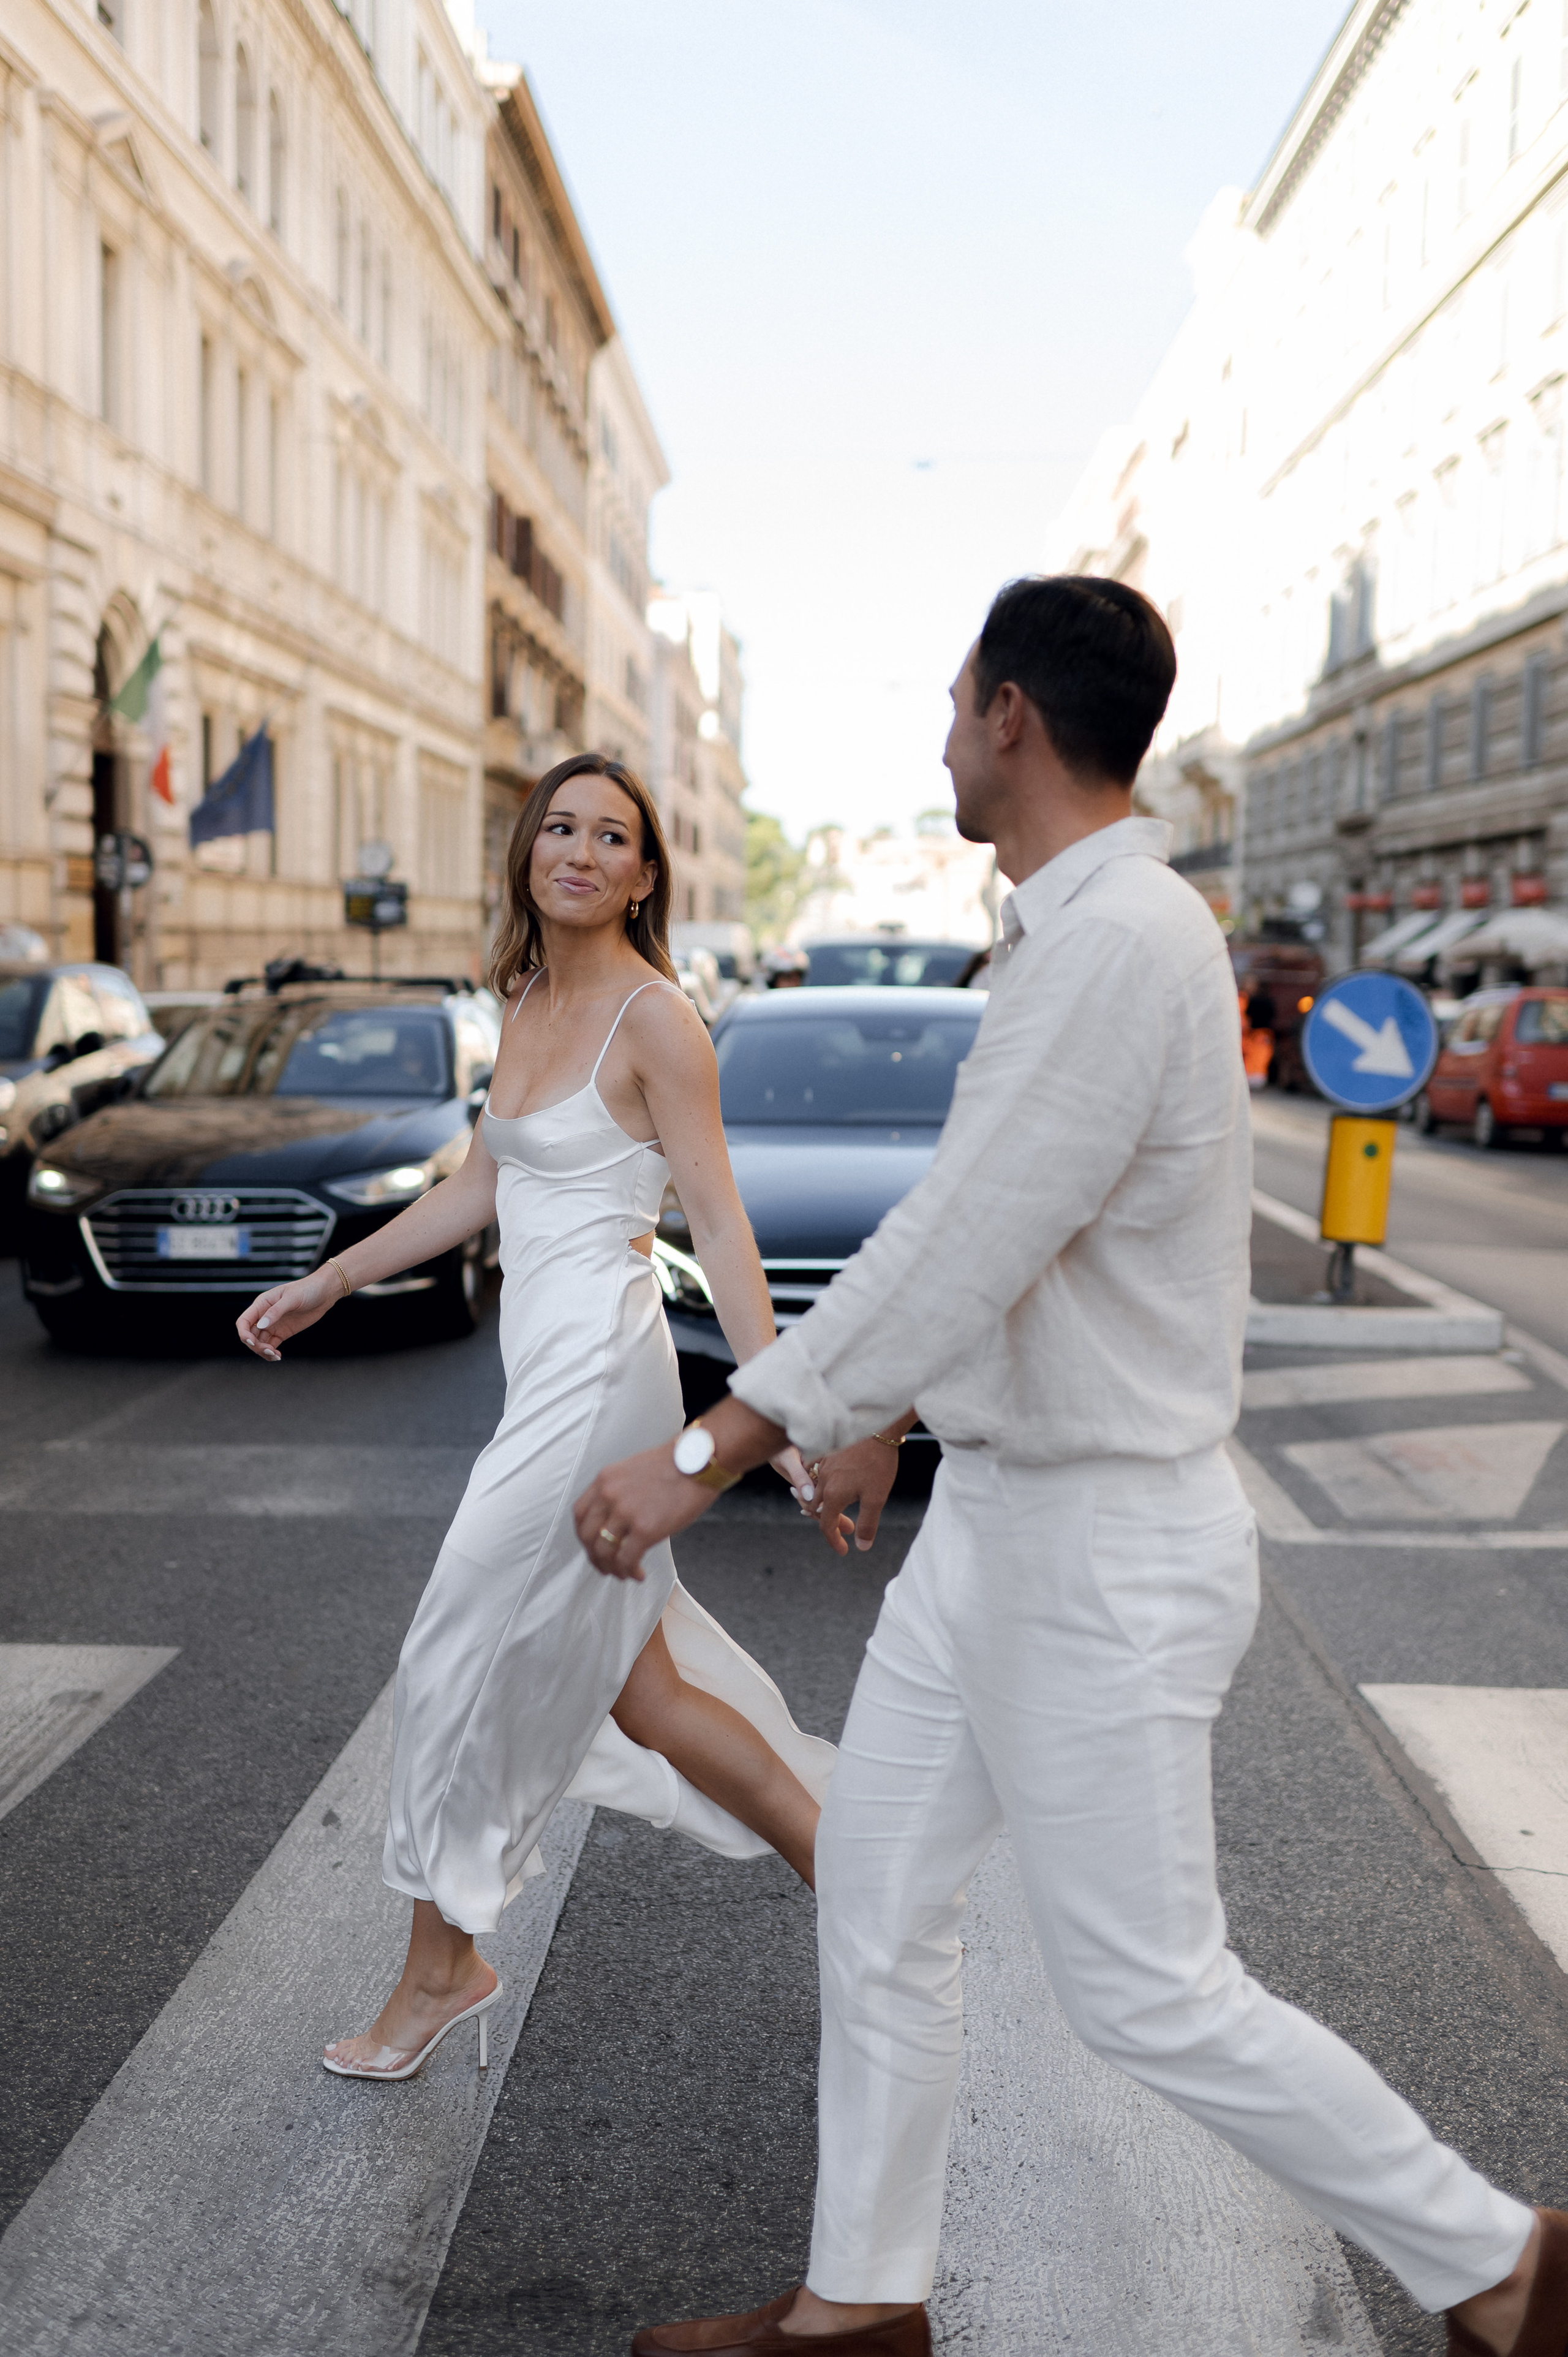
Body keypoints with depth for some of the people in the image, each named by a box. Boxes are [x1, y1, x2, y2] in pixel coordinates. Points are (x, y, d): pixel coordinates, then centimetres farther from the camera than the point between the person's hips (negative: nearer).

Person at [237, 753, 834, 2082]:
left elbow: (721, 1227, -15)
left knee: (467, 1664, 2)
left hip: (596, 1375, -8)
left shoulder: (655, 1020, -12)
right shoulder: (528, 1004, 12)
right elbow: (482, 1189, 20)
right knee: (630, 1685, 14)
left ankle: (443, 1966, 22)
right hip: (549, 1373, 9)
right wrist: (332, 1281, 23)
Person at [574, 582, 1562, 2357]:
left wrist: (709, 1451, -25)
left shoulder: (1118, 943, -23)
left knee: (1144, 1987, 4)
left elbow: (959, 1248, -29)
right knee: (875, 1895, 16)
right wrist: (886, 1419, 27)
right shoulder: (1070, 934, 10)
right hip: (999, 1511, 10)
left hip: (1104, 1549, -10)